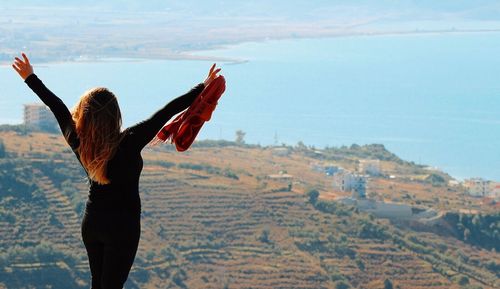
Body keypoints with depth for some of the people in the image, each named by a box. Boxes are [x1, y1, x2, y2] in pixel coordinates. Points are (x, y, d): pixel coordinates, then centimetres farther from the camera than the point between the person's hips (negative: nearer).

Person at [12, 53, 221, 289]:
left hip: (91, 224, 5)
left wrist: (30, 78, 14)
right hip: (122, 227, -5)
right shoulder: (129, 143, -26)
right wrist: (203, 89, -19)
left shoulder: (77, 142, -13)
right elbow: (167, 112, -23)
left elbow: (56, 106, 1)